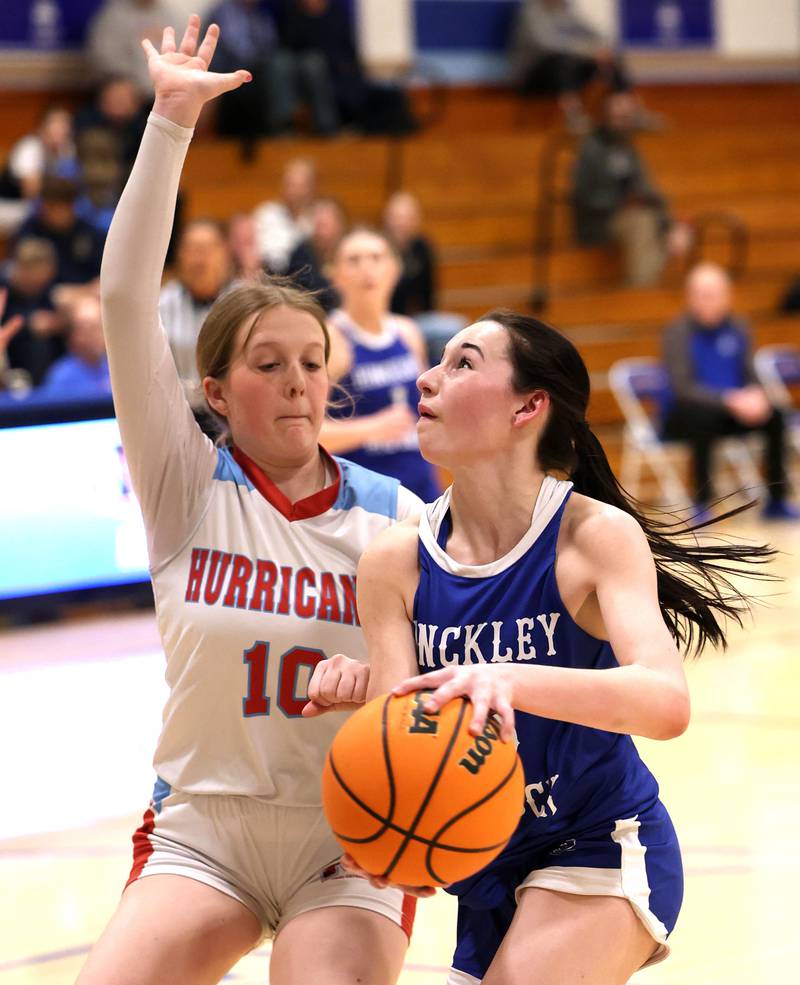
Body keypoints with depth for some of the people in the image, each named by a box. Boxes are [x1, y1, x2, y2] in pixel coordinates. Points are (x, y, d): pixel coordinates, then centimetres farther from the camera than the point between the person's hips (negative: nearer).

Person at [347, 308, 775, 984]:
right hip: (490, 876, 5)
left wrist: (513, 682, -50)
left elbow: (667, 703, -32)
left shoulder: (596, 535, -17)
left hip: (603, 853, -5)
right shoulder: (394, 565, -6)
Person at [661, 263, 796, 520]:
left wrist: (756, 396, -20)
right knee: (704, 416, -37)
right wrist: (730, 400, -31)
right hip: (682, 414, -5)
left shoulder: (738, 328, 3)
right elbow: (683, 387, -20)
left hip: (730, 409, 5)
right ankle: (702, 504, -29)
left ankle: (776, 501, -7)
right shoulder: (678, 332, -12)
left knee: (774, 416, -19)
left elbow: (750, 376, 5)